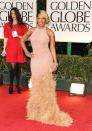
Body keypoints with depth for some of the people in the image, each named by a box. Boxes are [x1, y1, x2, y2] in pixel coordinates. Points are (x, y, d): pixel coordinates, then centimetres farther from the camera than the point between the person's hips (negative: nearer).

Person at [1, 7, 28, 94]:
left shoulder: (23, 25, 8)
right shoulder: (7, 25, 8)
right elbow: (6, 38, 7)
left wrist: (19, 36, -9)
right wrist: (4, 49, 3)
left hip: (20, 48, 1)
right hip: (11, 48, -1)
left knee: (18, 68, 6)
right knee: (13, 68, -7)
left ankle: (18, 86, 20)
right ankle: (11, 86, 7)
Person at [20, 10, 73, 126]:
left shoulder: (50, 32, -1)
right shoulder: (32, 30, 7)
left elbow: (52, 48, 0)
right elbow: (22, 40, 17)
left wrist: (55, 63, -4)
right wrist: (27, 53, 7)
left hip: (46, 59, -3)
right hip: (35, 60, 3)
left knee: (46, 84, -2)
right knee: (36, 84, 10)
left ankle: (48, 111, 8)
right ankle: (36, 110, 24)